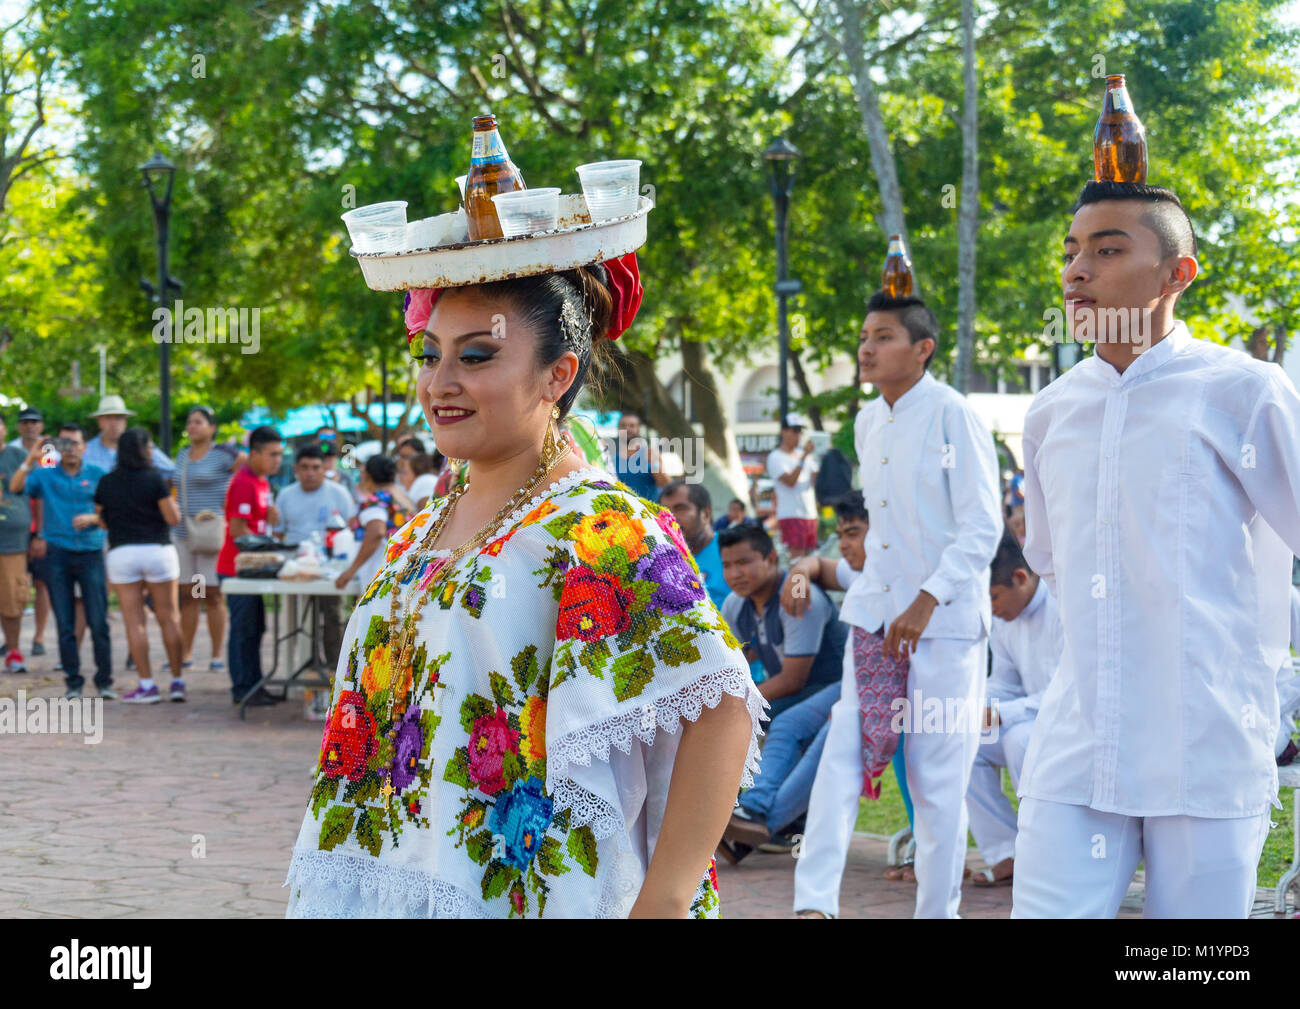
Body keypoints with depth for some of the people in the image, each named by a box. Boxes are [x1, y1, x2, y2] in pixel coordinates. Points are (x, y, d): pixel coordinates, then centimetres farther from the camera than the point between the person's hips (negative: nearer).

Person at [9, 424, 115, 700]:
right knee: (65, 624, 2)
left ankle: (105, 681, 0)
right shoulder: (45, 476, 7)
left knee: (98, 622, -6)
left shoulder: (98, 476, 7)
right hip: (58, 553, 1)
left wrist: (92, 518, -12)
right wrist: (30, 459, -17)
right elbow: (15, 487, -8)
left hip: (91, 552, -1)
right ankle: (73, 682, 8)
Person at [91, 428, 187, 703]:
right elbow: (173, 518, -8)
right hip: (158, 551, -2)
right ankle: (177, 681, 9)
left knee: (134, 621, 1)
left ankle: (147, 684, -2)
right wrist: (173, 504, 12)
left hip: (121, 554, 2)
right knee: (169, 618, 7)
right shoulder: (155, 479, -6)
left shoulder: (106, 483, 4)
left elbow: (102, 522, 10)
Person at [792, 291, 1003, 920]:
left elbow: (982, 528, -12)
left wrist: (926, 602, -19)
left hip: (944, 624, -6)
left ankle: (937, 914, 10)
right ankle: (814, 904, -7)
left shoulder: (953, 417, -9)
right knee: (840, 758, -5)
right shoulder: (867, 423, 12)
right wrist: (874, 591, 16)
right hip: (875, 619, 6)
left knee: (937, 779, -1)